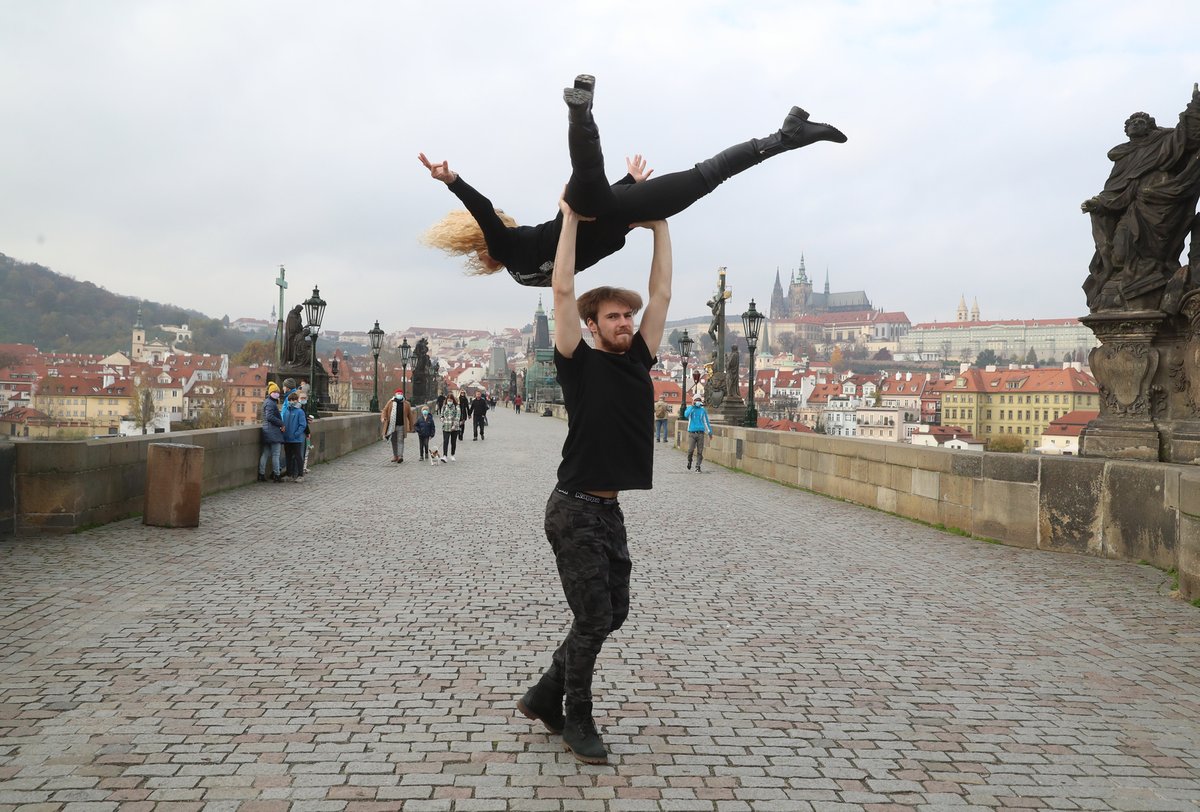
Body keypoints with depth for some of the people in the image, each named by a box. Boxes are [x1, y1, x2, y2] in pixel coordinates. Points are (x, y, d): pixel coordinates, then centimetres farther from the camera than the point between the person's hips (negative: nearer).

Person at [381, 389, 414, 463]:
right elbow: (385, 410, 5)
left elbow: (410, 415, 8)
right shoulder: (390, 402, 7)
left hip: (401, 426, -2)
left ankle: (400, 456, -13)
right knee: (394, 441, 9)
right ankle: (395, 456, 18)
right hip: (392, 426, 2)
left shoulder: (406, 404, 5)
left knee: (400, 441, -8)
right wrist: (383, 418, -16)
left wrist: (411, 427, 7)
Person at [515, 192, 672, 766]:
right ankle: (577, 721, 18)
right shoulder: (580, 364, -8)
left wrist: (658, 224, 9)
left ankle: (545, 697, 29)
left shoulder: (638, 361, 9)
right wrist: (570, 218, -9)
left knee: (612, 614, 13)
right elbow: (562, 290, -14)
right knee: (593, 618, -2)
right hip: (575, 510, -7)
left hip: (610, 510, 8)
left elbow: (662, 294, 9)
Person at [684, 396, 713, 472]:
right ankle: (689, 461, 19)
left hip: (700, 433, 2)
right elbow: (686, 415, -18)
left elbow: (706, 422, 19)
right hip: (692, 433, -2)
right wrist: (692, 406, -20)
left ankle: (698, 467, 7)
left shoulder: (702, 410, 11)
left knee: (700, 451, -1)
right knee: (690, 450, -10)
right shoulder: (690, 408, 4)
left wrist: (710, 432, 20)